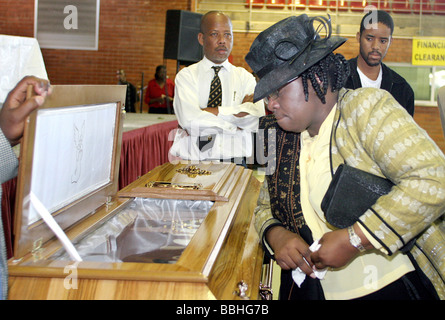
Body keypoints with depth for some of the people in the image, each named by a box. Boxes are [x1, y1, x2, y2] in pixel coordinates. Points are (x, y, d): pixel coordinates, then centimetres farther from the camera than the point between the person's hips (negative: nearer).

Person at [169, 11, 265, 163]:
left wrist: (206, 112, -9)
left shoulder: (245, 77, 11)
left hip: (235, 165, 1)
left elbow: (256, 119, -7)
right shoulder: (186, 75, 7)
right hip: (193, 162, -1)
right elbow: (189, 120, -10)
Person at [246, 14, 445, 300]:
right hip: (313, 290, 4)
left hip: (394, 287, -3)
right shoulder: (282, 141, 6)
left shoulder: (367, 107, -12)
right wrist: (275, 235, -9)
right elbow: (265, 207, 14)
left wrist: (354, 239, -24)